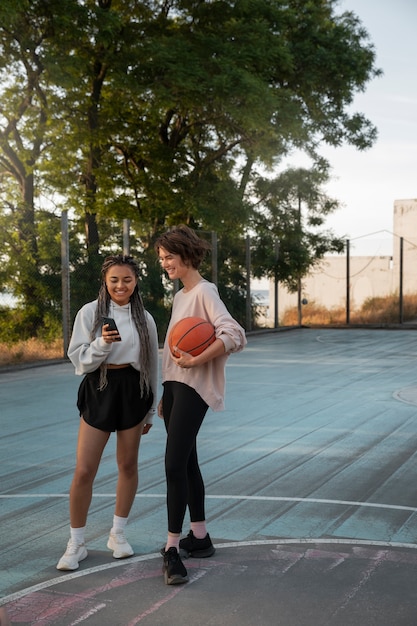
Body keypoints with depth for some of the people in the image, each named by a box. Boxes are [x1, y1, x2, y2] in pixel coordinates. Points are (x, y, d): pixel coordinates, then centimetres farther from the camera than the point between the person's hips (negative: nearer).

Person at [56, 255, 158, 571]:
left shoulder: (144, 318, 4)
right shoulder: (90, 313, -3)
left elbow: (151, 365, 11)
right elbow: (79, 359, -4)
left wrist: (150, 410, 13)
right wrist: (102, 344, -24)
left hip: (133, 390, 2)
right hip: (98, 390, -2)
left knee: (128, 465, 10)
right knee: (84, 471, -4)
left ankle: (118, 533, 27)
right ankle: (76, 543, 11)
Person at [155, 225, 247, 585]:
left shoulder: (204, 293, -10)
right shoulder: (180, 296, 17)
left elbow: (234, 335, -23)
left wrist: (196, 360, -28)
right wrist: (166, 393, 19)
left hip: (193, 388, -9)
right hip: (174, 385, 9)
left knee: (175, 464, -14)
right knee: (186, 463, 13)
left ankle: (173, 548, -9)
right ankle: (199, 537, 23)